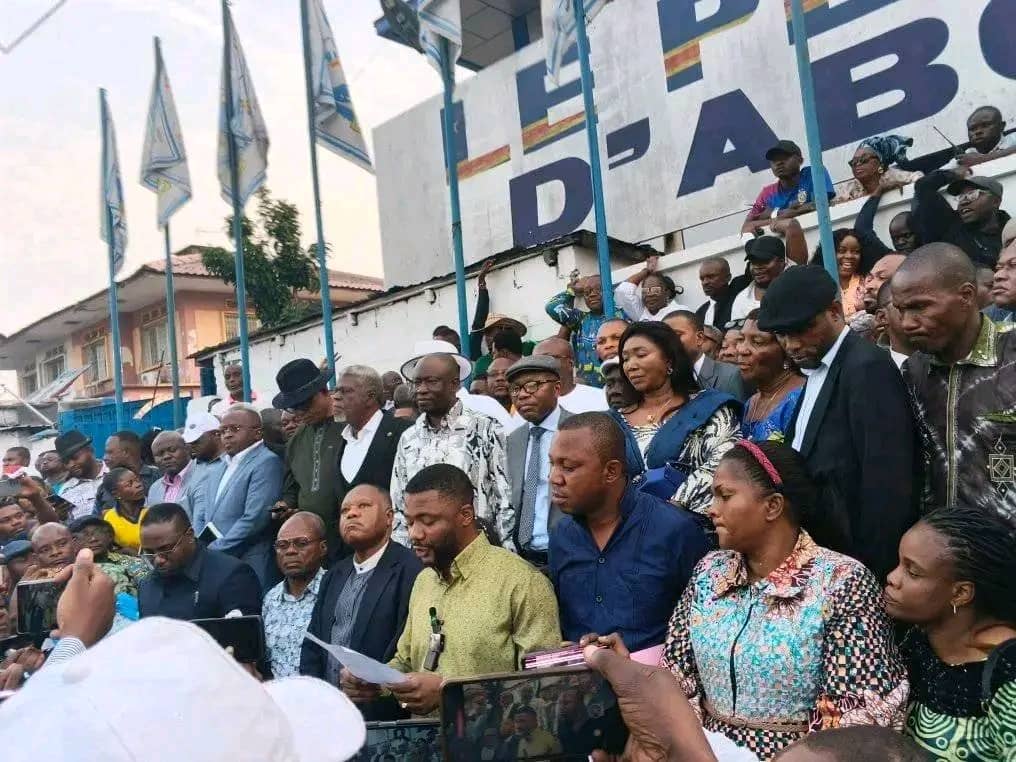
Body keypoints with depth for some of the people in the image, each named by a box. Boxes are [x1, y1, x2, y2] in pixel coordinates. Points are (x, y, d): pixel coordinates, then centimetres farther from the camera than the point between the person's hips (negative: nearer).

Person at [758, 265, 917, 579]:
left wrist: (872, 572, -19)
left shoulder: (868, 367, -17)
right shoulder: (816, 369, 12)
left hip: (856, 560, -8)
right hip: (821, 551, 8)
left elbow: (886, 485, -21)